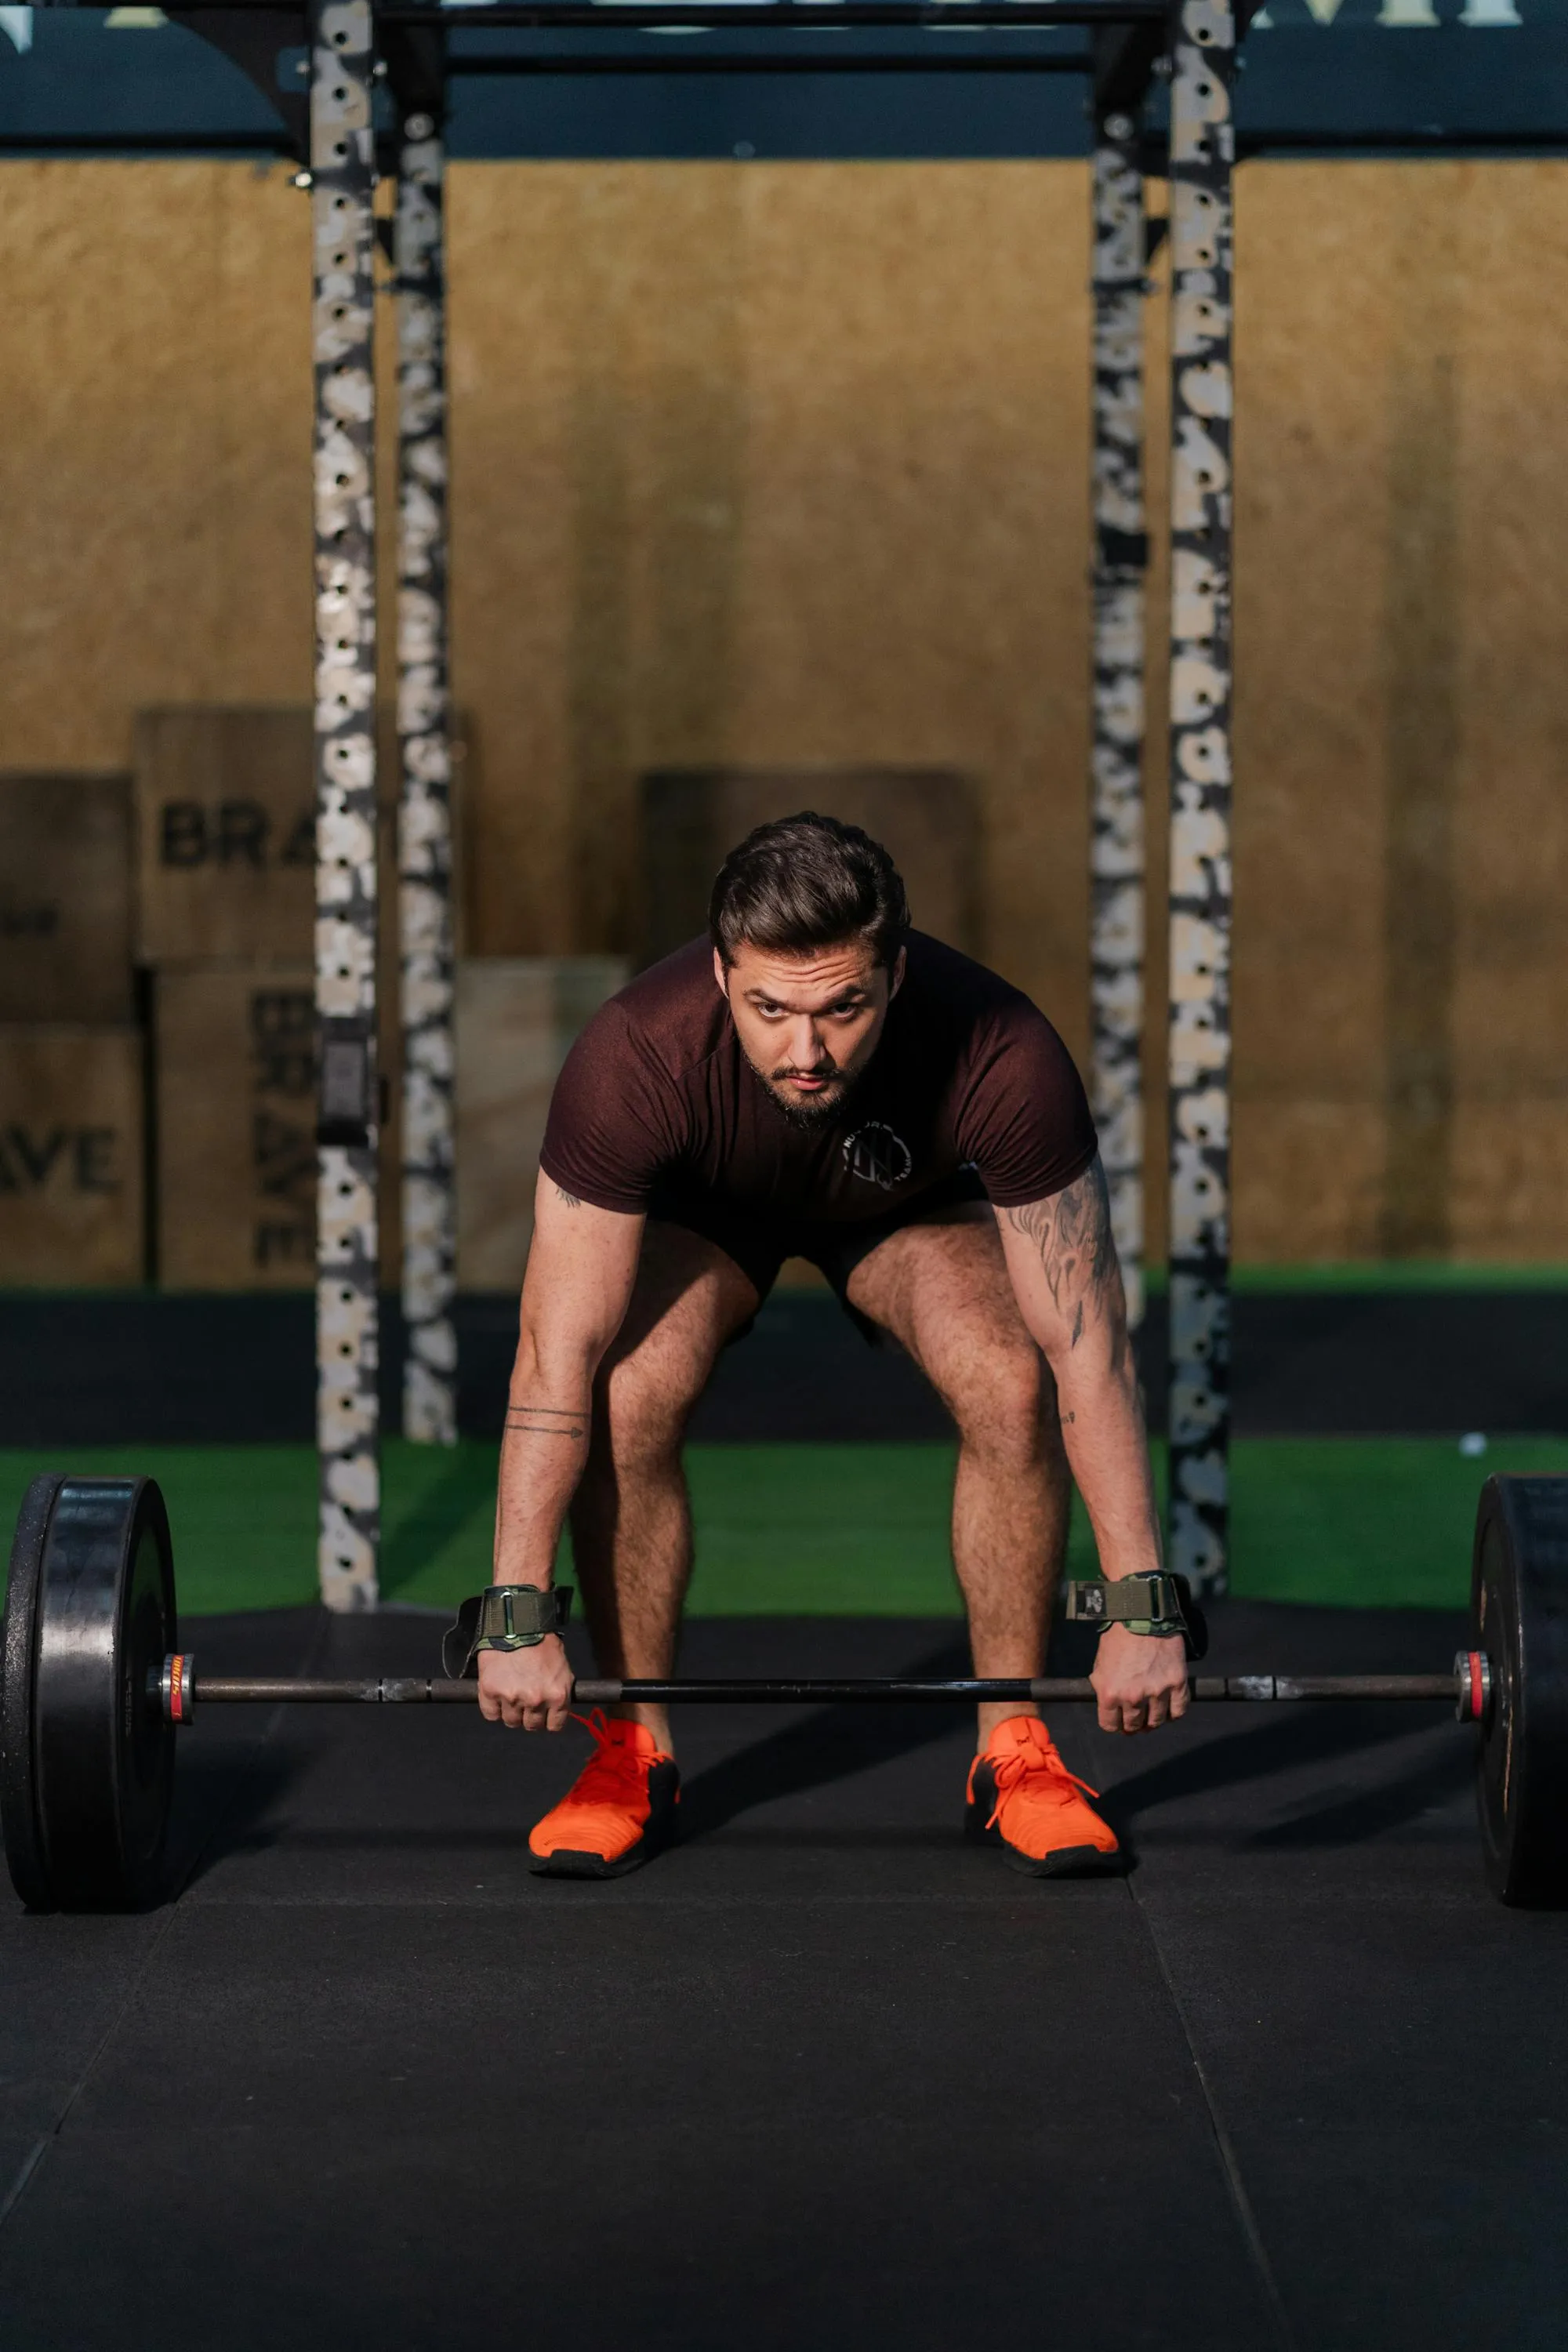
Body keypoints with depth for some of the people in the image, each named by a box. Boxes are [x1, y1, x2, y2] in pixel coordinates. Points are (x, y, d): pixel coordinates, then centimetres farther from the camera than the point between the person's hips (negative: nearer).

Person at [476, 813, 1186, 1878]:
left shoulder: (1001, 1058, -40)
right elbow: (560, 1355, -34)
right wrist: (518, 1619, -33)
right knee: (628, 1399, -28)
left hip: (911, 1197, 0)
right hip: (708, 1205, 0)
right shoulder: (635, 1058, -41)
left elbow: (1088, 1349, -31)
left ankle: (1014, 1752, -9)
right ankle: (635, 1752, -8)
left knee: (1012, 1390, -27)